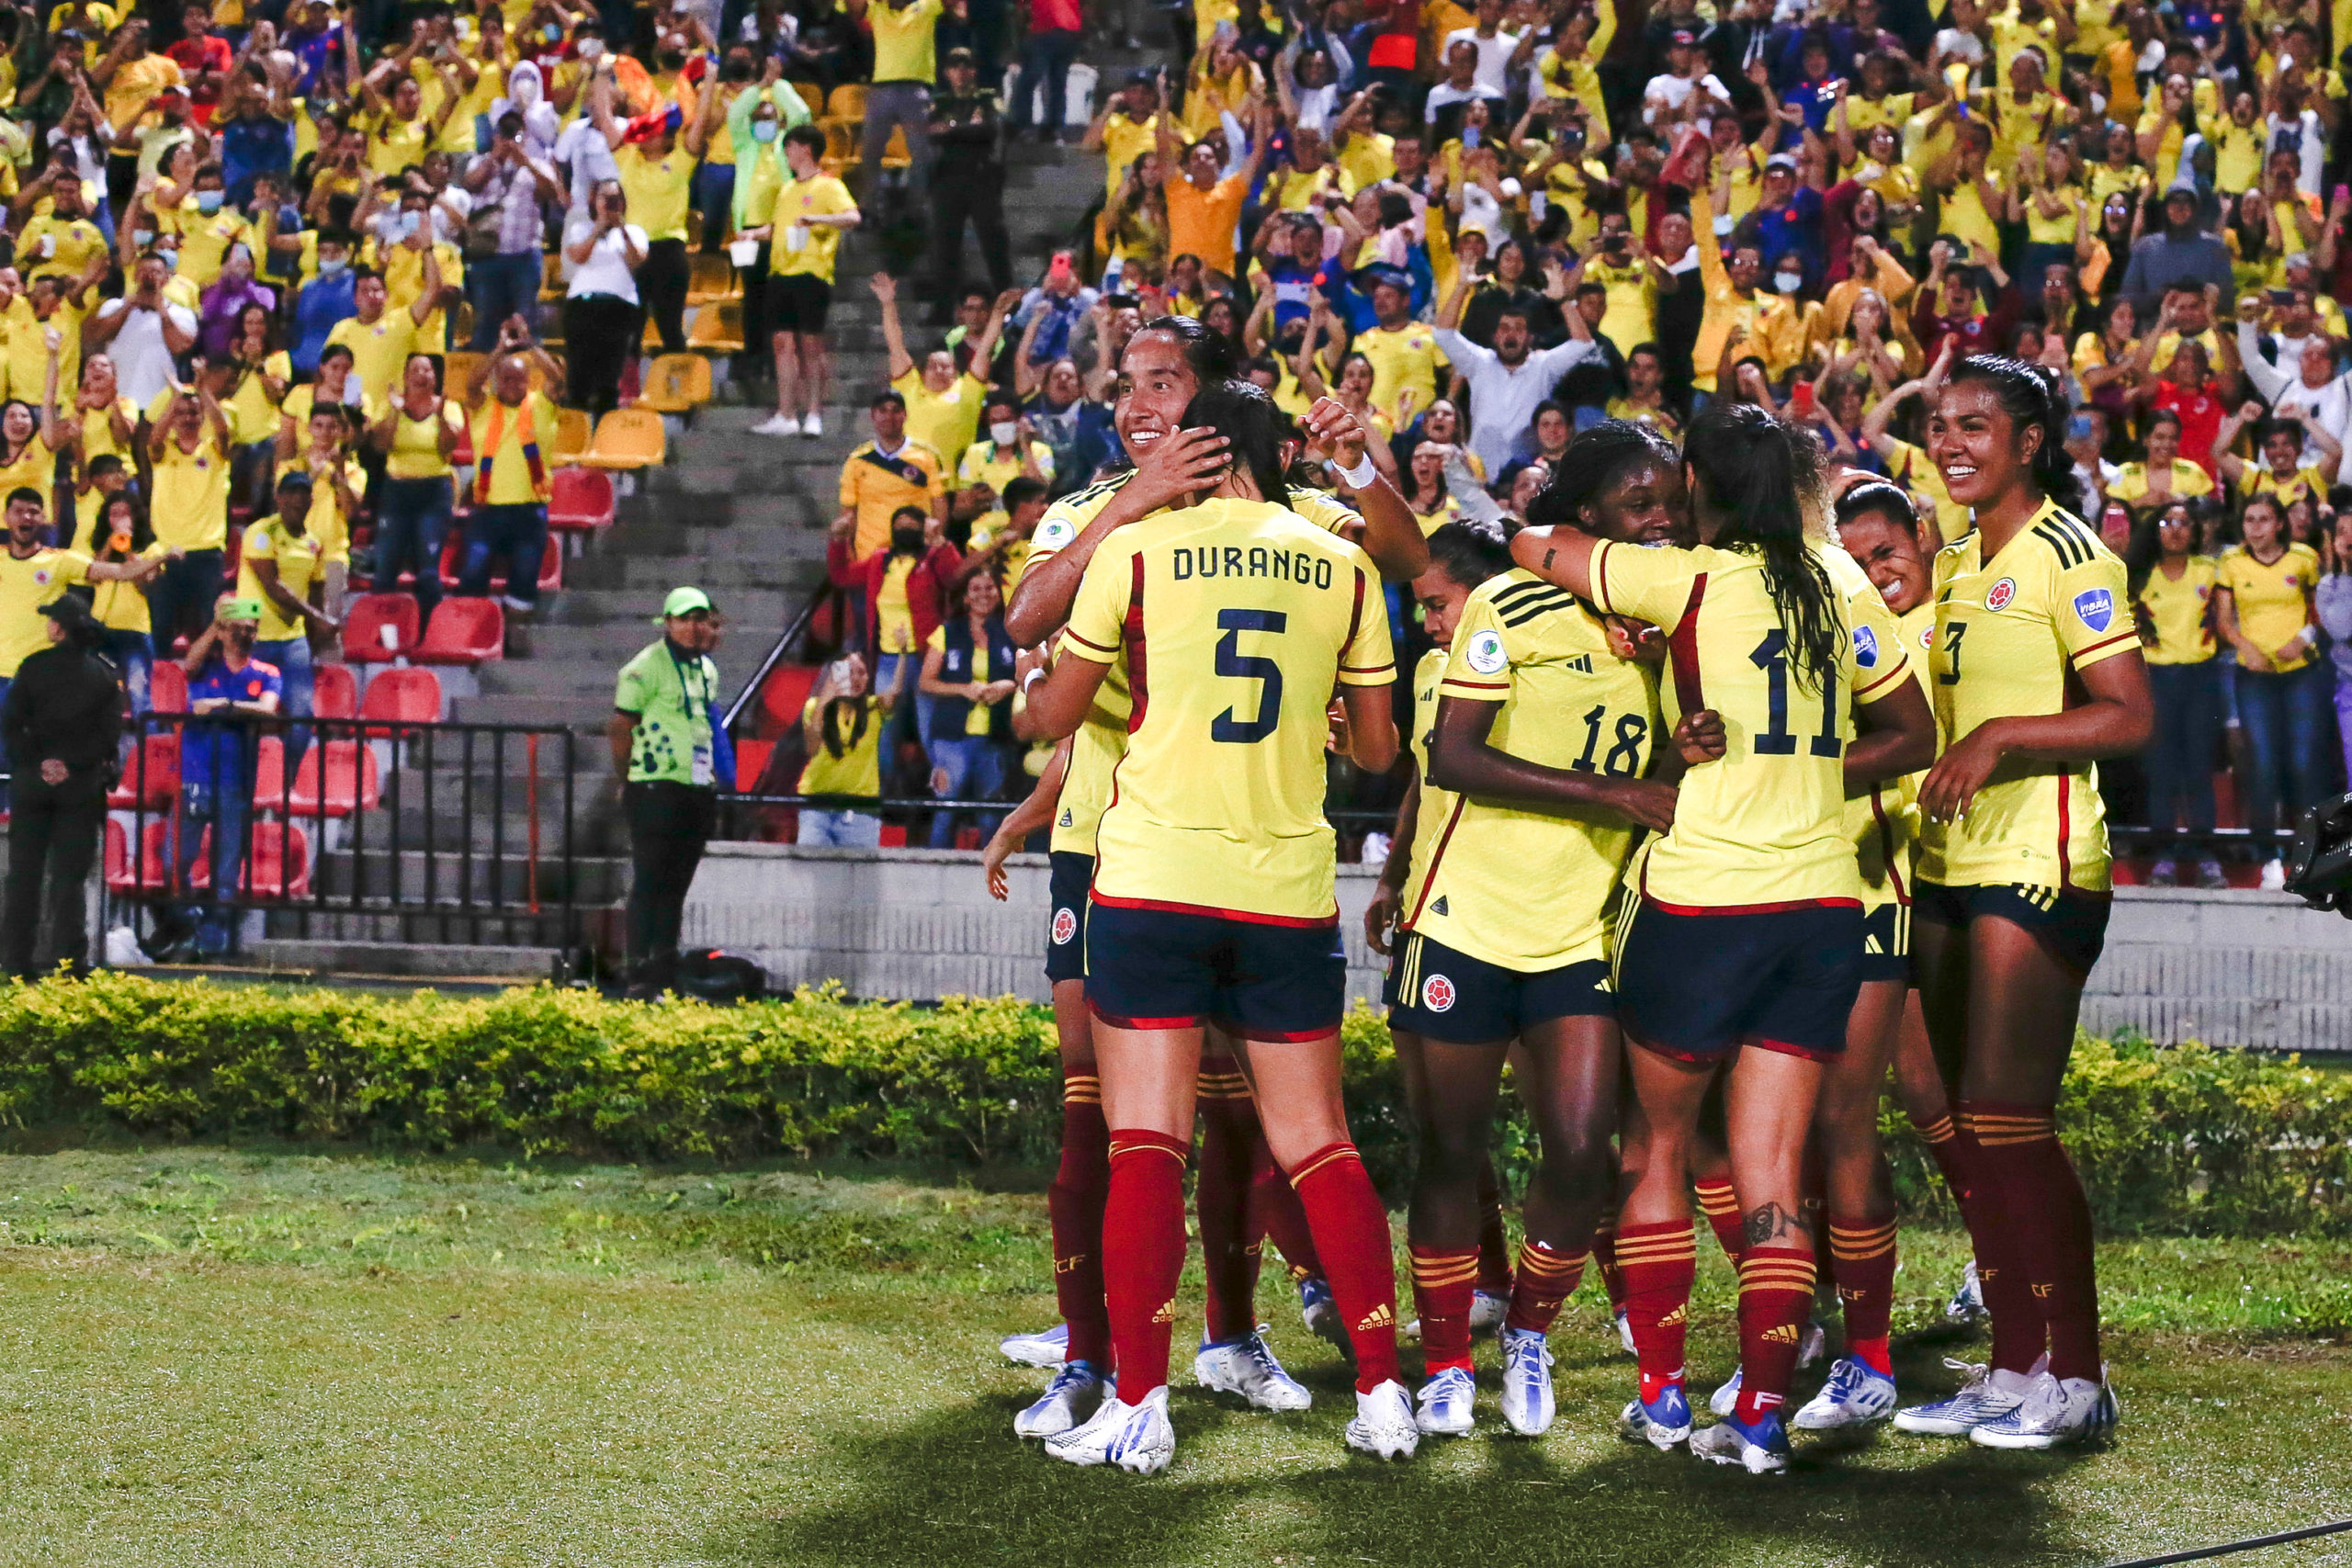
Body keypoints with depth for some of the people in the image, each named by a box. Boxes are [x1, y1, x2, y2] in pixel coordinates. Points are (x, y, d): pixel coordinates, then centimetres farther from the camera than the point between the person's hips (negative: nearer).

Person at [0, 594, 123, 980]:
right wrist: (71, 765, -6)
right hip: (81, 785, 1)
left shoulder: (34, 667, -3)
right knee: (69, 874, 3)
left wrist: (36, 763, -5)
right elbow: (110, 732, -5)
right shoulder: (105, 674, 1)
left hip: (32, 780, -1)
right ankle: (70, 959, -4)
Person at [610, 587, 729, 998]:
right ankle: (641, 978, -5)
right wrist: (631, 780, -1)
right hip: (656, 793, -7)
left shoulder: (707, 670, 16)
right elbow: (619, 727, -6)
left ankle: (665, 975, 15)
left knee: (676, 887, 10)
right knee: (648, 885, -6)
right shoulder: (645, 668, -8)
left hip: (698, 791, 7)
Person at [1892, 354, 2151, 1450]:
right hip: (1950, 869, 9)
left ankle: (2075, 1374, -5)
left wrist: (2001, 737, -23)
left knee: (2006, 1123, -11)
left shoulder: (2067, 558, -9)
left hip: (2037, 870, -9)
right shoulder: (1959, 564, 16)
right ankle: (2015, 1365, 13)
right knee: (1967, 1128, 7)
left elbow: (2128, 717, -15)